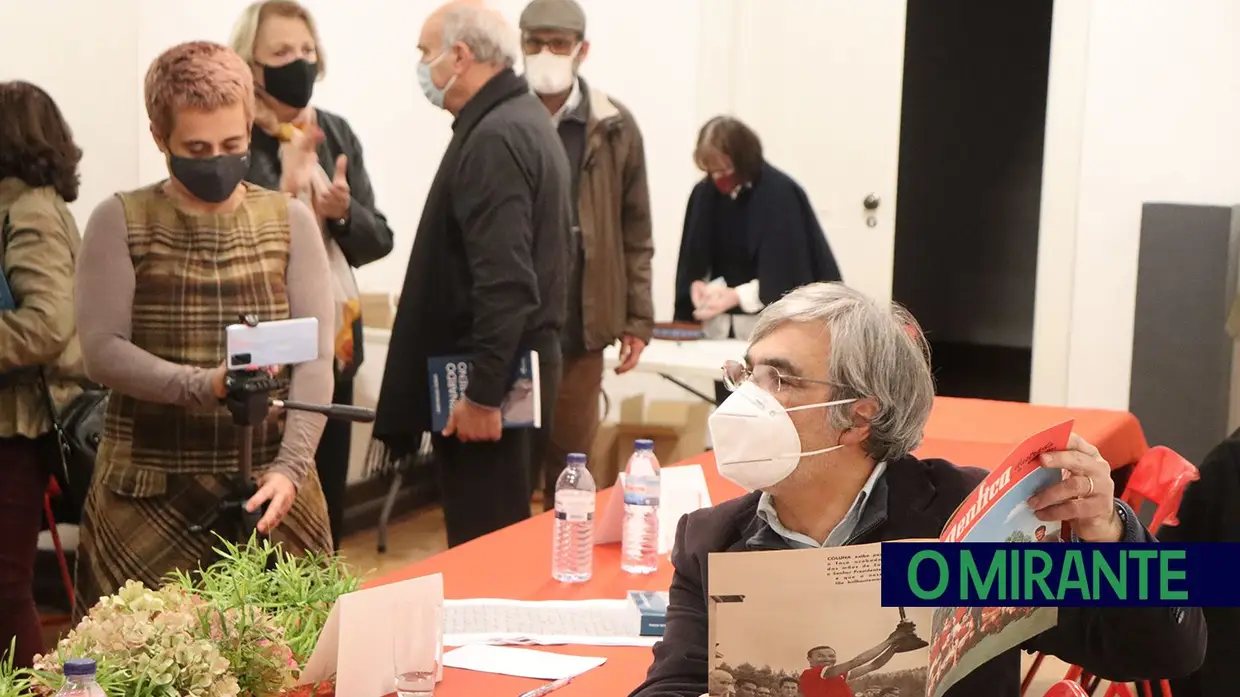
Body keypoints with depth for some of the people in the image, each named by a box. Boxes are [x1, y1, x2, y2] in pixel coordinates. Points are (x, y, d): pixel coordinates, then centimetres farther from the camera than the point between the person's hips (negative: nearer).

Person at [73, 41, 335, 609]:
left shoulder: (290, 222, 5)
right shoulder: (119, 223, 2)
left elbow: (315, 361, -2)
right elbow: (101, 351, -7)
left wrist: (291, 467, -16)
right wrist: (202, 385, -22)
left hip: (271, 487, 1)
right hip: (149, 494, -1)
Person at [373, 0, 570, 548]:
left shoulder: (494, 138, -17)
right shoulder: (523, 121, 16)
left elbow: (504, 280, -25)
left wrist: (482, 392, -24)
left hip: (488, 380, -11)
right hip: (513, 368, 11)